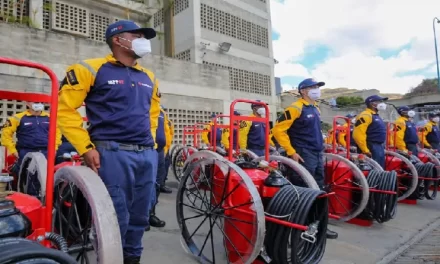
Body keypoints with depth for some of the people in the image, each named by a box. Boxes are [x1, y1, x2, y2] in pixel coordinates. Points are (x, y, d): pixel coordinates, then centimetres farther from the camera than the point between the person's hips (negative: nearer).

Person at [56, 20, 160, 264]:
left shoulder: (148, 77, 18)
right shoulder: (92, 69, 0)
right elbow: (65, 108, -3)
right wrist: (86, 147, -9)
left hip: (147, 155, 6)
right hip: (113, 154, -6)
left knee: (140, 215, 12)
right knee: (117, 217, -4)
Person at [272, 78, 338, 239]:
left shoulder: (315, 109, 16)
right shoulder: (295, 108, -12)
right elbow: (278, 130, -17)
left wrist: (320, 149, 19)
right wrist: (291, 152, -18)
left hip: (318, 155, 9)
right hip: (304, 156, -9)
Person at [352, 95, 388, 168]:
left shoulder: (376, 116, 20)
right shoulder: (366, 116, -14)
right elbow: (358, 134, -24)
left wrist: (382, 147, 22)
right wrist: (365, 150, -23)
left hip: (380, 147, 11)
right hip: (372, 148, -11)